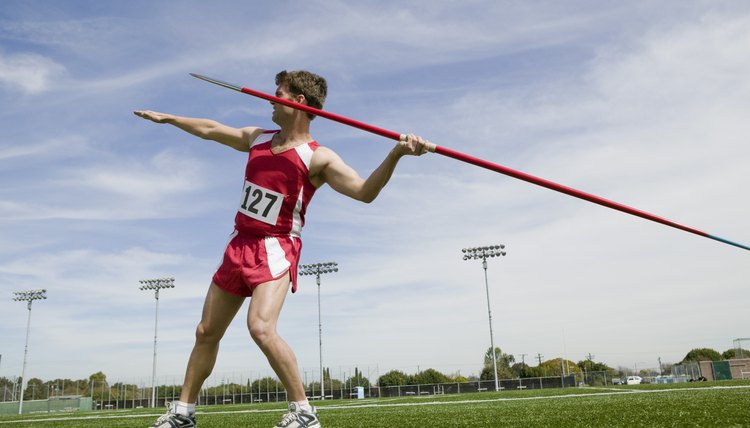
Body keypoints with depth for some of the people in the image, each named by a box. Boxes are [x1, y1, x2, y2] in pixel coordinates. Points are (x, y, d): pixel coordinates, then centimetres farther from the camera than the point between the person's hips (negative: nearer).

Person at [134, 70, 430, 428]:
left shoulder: (317, 158, -12)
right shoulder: (257, 139, 9)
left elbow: (364, 191, -24)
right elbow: (211, 129, 25)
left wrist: (396, 153, -39)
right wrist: (167, 118, 36)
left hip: (275, 249, -7)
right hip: (239, 245, 7)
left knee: (260, 327, -28)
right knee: (206, 333, 13)